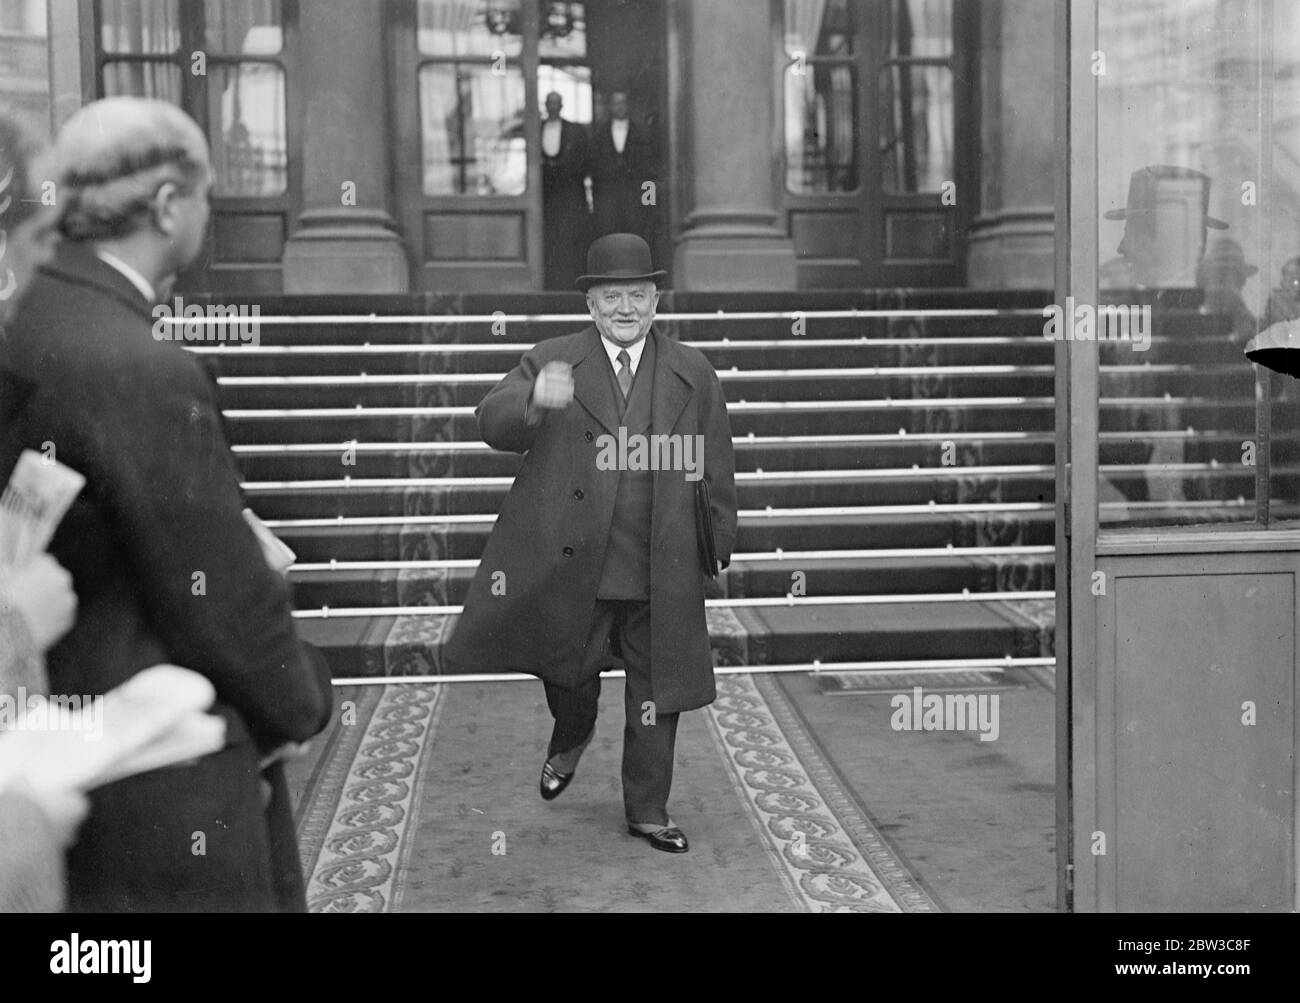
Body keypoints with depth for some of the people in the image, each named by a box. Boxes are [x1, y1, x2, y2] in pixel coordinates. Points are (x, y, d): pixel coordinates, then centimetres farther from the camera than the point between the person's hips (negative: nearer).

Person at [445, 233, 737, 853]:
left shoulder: (693, 375, 6)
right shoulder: (550, 362, 0)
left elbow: (716, 470, 10)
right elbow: (492, 425, -13)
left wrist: (720, 549, 9)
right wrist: (535, 402, -34)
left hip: (660, 571, 1)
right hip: (570, 563, -1)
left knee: (654, 696, 8)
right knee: (570, 676, 14)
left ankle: (647, 811, 25)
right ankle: (571, 740, 48)